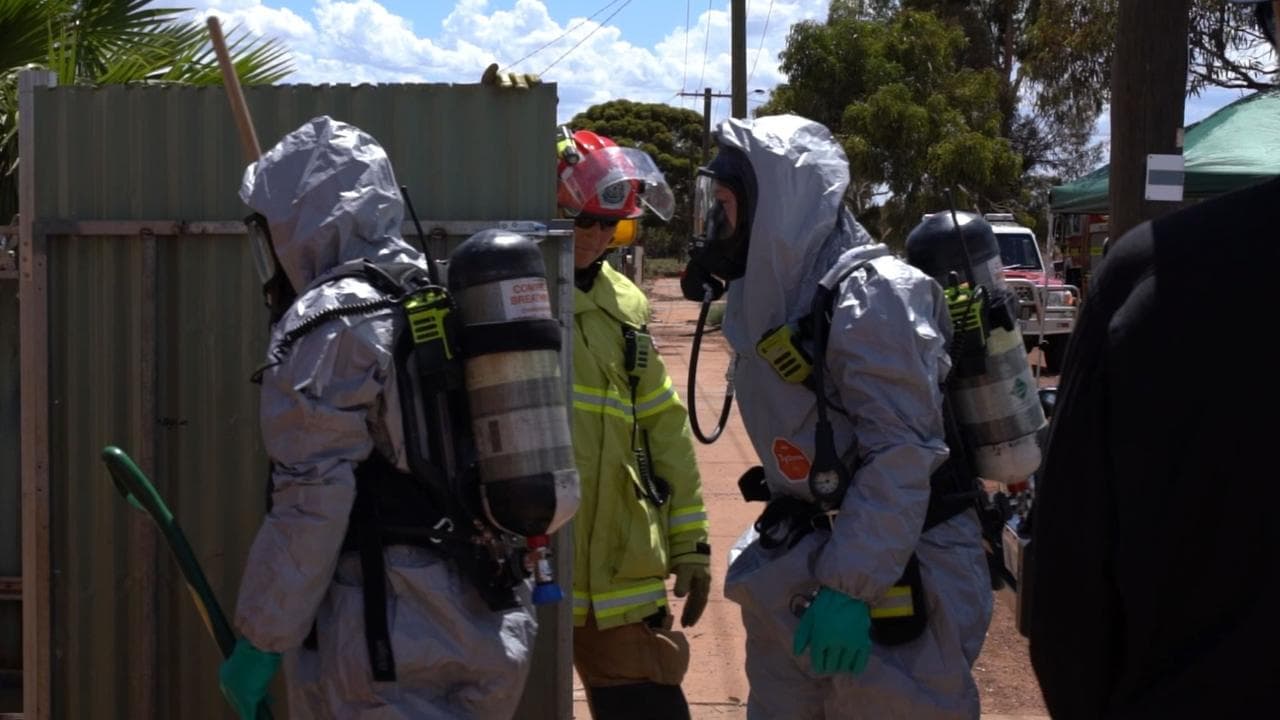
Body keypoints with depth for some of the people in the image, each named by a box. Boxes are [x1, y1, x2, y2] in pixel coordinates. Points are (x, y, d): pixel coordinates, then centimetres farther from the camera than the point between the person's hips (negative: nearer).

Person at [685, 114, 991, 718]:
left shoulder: (871, 295, -17)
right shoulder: (773, 298, 11)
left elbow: (901, 457, -23)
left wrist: (848, 586, -27)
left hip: (891, 581, -8)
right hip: (795, 577, 9)